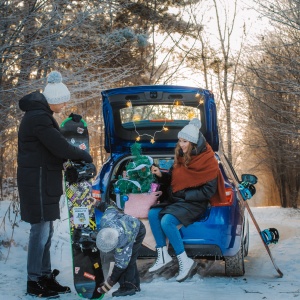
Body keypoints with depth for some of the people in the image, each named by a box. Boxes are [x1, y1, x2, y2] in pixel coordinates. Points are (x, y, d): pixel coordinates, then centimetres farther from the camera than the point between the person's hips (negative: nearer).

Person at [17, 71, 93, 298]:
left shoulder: (40, 113, 14)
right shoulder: (39, 118, -19)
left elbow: (53, 144, 16)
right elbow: (59, 147, -21)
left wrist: (75, 156, 2)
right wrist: (84, 156, -6)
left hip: (43, 179, 10)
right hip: (37, 181, -10)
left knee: (46, 230, 14)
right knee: (40, 230, -5)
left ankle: (45, 275, 22)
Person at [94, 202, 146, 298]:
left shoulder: (124, 243, -44)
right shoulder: (105, 220, -34)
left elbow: (121, 265, -34)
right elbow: (110, 208, -12)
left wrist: (109, 284, -29)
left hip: (138, 232, -7)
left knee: (125, 259, -19)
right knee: (129, 259, 9)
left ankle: (128, 287, -16)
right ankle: (134, 285, 18)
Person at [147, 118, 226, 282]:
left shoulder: (209, 162, -13)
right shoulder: (181, 156, 6)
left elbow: (208, 192, -14)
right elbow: (171, 179, 17)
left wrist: (184, 194, -15)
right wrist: (160, 174, -4)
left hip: (194, 204, -7)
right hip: (175, 200, 7)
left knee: (167, 221, -28)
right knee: (153, 214, -16)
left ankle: (185, 261, -19)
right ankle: (163, 256, -9)